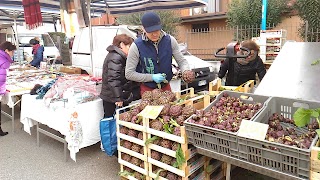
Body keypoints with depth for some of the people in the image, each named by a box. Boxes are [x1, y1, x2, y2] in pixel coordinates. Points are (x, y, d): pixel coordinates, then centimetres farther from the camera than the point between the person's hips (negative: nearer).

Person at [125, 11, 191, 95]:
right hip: (147, 89, -2)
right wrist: (152, 77, -21)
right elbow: (129, 73, -15)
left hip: (166, 87, 3)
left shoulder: (170, 41, -10)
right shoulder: (136, 46, -18)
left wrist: (186, 71, -26)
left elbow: (182, 61, -3)